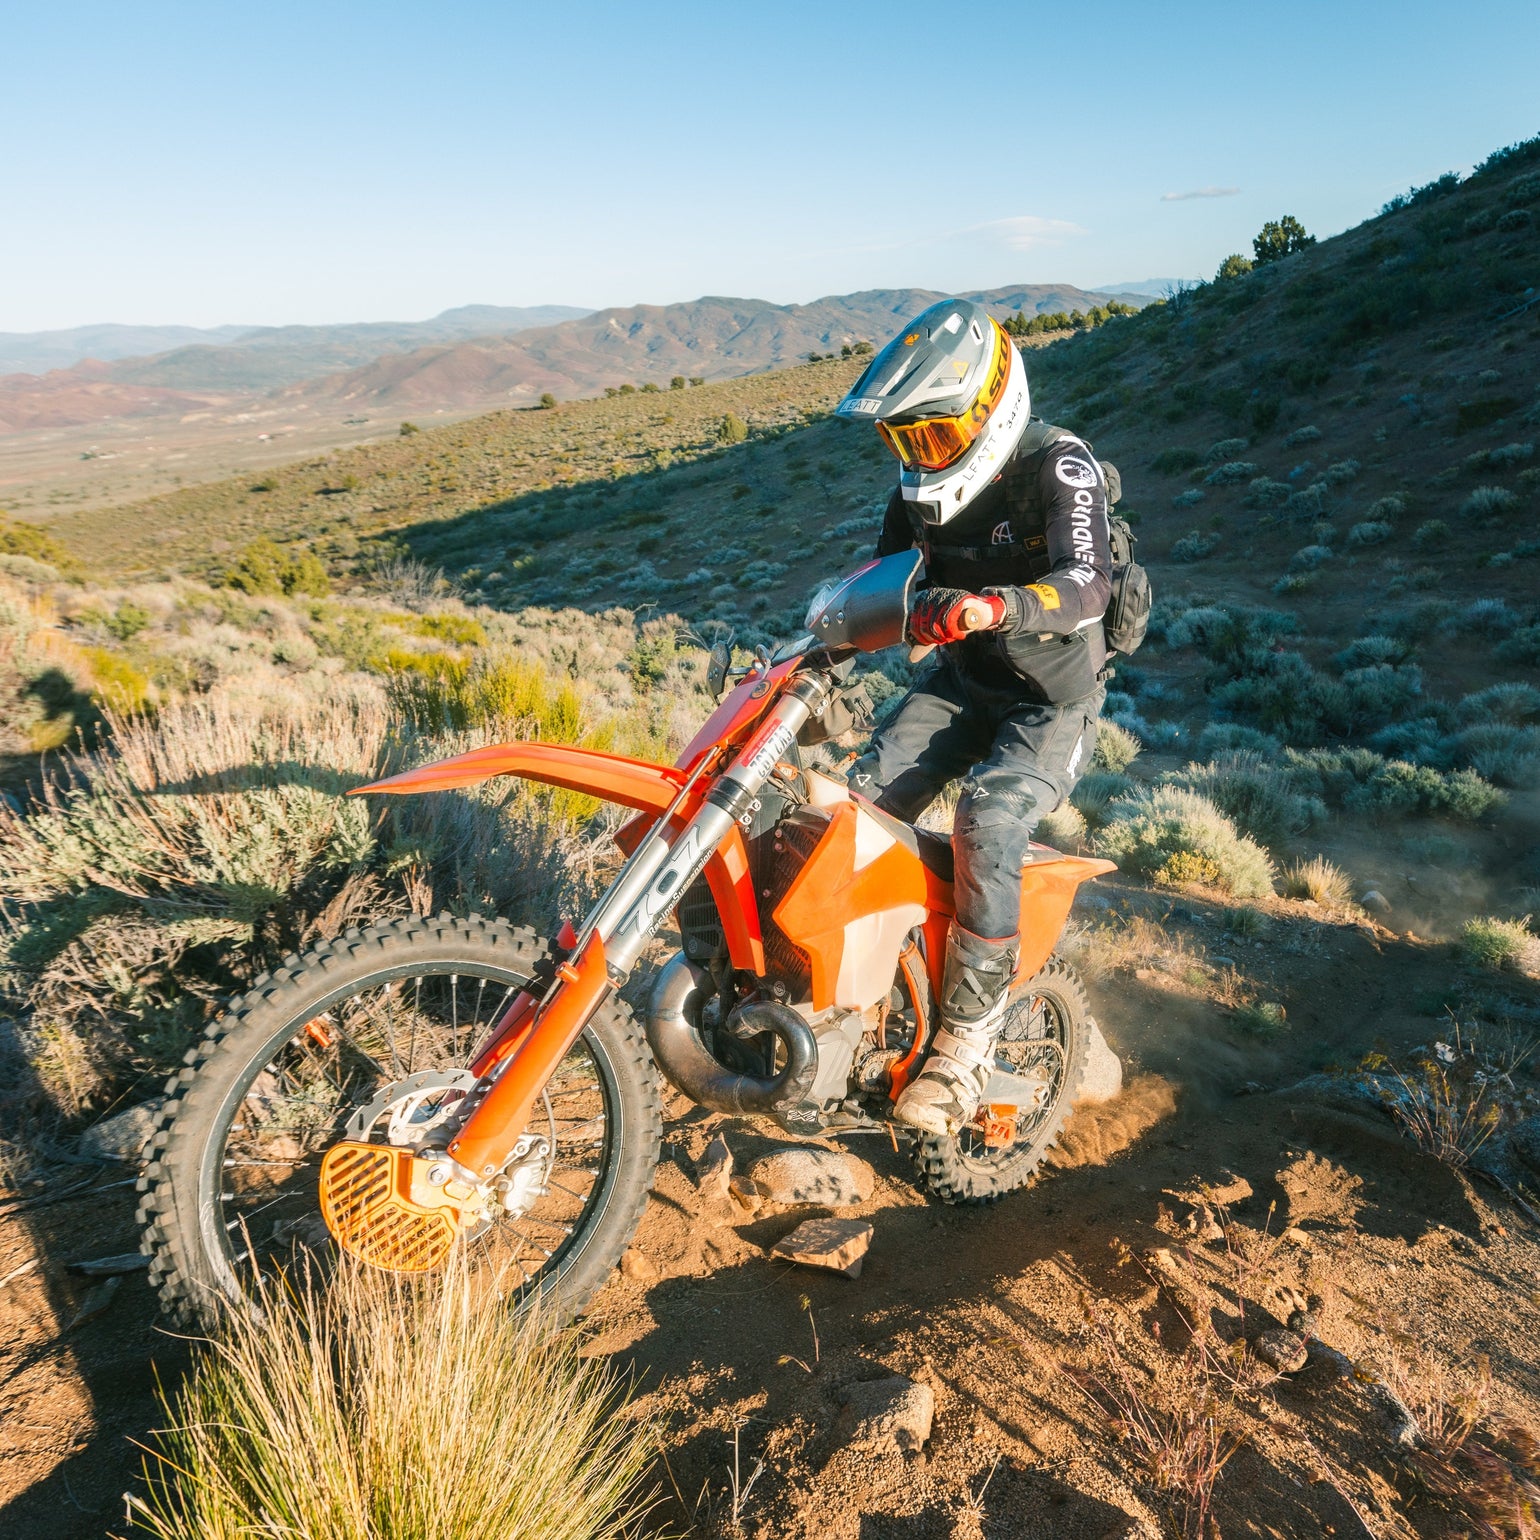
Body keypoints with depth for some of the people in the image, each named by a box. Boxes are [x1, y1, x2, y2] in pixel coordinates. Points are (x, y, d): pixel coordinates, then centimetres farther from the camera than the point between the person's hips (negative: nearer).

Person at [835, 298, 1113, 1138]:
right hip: (962, 681, 6)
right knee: (861, 803, -14)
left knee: (986, 828, -29)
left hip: (1053, 699, -6)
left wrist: (994, 605, -52)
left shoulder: (1058, 466, -17)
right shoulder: (922, 486, 3)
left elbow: (1087, 584, -32)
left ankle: (965, 1043, -18)